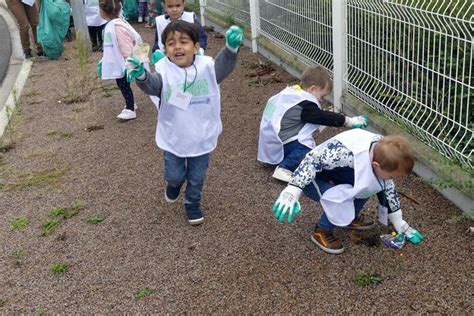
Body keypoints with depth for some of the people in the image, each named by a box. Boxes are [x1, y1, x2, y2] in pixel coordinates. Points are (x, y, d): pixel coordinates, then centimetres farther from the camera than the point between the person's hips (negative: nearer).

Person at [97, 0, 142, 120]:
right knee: (122, 84, 20)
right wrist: (103, 60, 20)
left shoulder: (118, 26, -25)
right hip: (117, 63, 9)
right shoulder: (110, 25, 5)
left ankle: (130, 109, 19)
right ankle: (130, 105, 37)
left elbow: (126, 47, -24)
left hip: (123, 64, -9)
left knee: (124, 85, 4)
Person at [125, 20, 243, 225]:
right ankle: (174, 184, 53)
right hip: (173, 139, -1)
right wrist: (141, 76, -55)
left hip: (201, 138, 1)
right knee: (174, 175, 16)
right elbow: (152, 86, -31)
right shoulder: (164, 71, -15)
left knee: (197, 177, 18)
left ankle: (192, 203, 45)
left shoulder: (206, 67, -11)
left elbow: (224, 66, -26)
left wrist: (231, 48, -47)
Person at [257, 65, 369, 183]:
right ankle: (284, 168, -24)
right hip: (278, 144, -10)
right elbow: (323, 117, -17)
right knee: (308, 149, -19)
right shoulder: (304, 105, -17)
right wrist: (348, 121, -14)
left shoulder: (291, 93, 11)